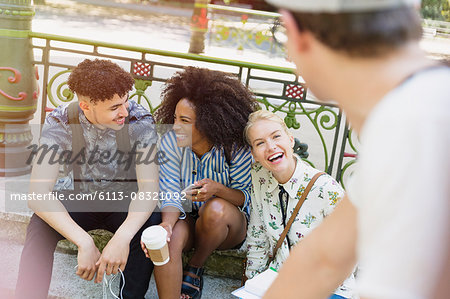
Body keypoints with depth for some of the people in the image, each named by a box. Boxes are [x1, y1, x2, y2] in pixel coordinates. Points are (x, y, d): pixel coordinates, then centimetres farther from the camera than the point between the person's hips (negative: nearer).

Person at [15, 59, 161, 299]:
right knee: (40, 225, -31)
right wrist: (84, 242, -43)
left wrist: (123, 236, -47)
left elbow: (150, 188, -28)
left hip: (124, 203, 0)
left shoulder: (140, 121, -22)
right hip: (77, 199, 0)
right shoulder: (59, 123, -22)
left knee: (152, 222, -33)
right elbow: (38, 194, -30)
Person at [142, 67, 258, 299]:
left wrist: (219, 189, -36)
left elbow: (246, 197, -13)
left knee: (216, 209, -35)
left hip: (229, 225, -1)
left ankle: (195, 269, -5)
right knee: (168, 239, -32)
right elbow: (171, 193, -11)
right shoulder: (170, 143, -11)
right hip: (187, 218, 1)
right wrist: (166, 222, -34)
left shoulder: (235, 148, -18)